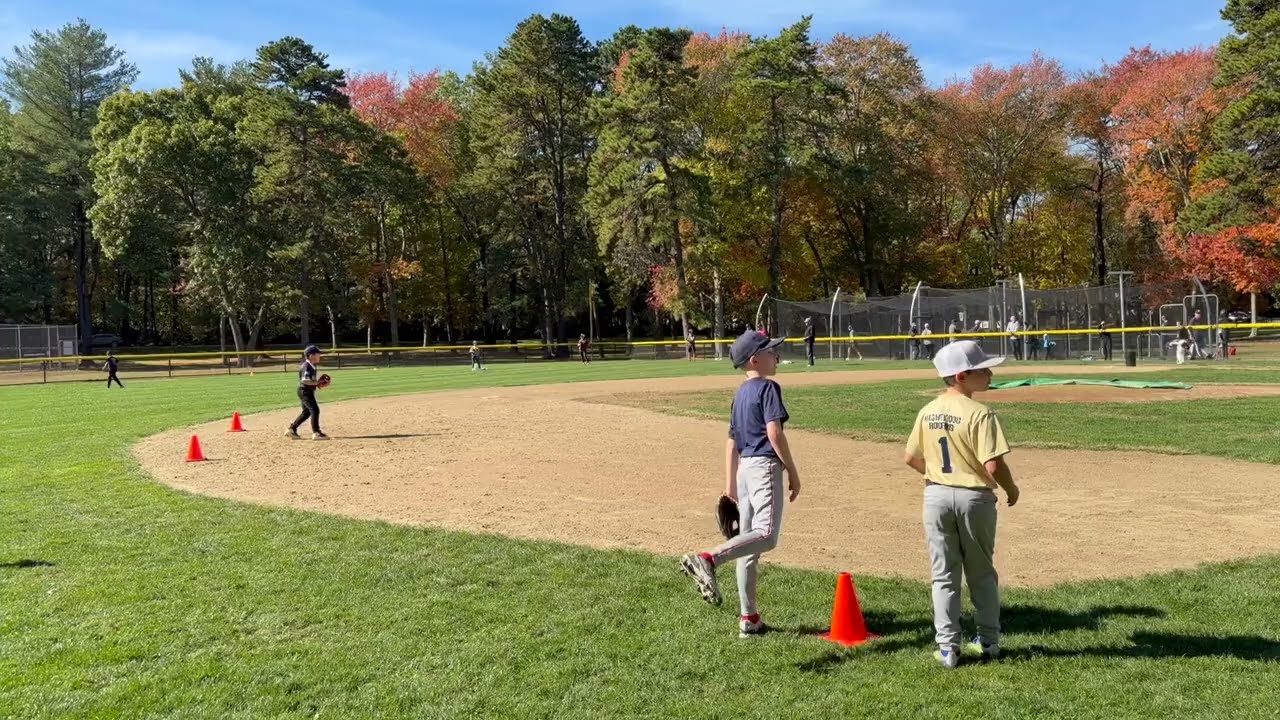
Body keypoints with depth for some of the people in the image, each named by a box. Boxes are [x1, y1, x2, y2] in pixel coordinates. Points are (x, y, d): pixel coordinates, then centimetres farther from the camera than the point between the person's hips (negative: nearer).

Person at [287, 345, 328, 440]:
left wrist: (318, 382, 5)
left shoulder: (312, 366, 12)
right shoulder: (307, 367, -19)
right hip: (305, 391, -11)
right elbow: (305, 380, -28)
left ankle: (292, 429, 27)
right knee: (315, 410, -13)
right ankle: (316, 432, -13)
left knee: (307, 411, 19)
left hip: (307, 391, 11)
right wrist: (317, 382, -24)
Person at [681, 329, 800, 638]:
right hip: (765, 465, -9)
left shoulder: (740, 393, 17)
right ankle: (707, 559, -40)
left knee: (749, 545, 9)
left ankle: (749, 619, 12)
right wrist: (793, 472, -10)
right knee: (766, 535, -21)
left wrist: (730, 483, 21)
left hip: (744, 467, 9)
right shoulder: (768, 387, -7)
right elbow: (774, 433, -17)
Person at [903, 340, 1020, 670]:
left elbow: (910, 457, 7)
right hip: (974, 497, -3)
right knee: (981, 573, 15)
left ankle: (947, 647, 11)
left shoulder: (927, 412, 1)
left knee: (944, 575, 10)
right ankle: (989, 641, 27)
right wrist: (1011, 488, -2)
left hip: (936, 495, 4)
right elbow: (993, 465, -21)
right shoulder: (979, 414, -17)